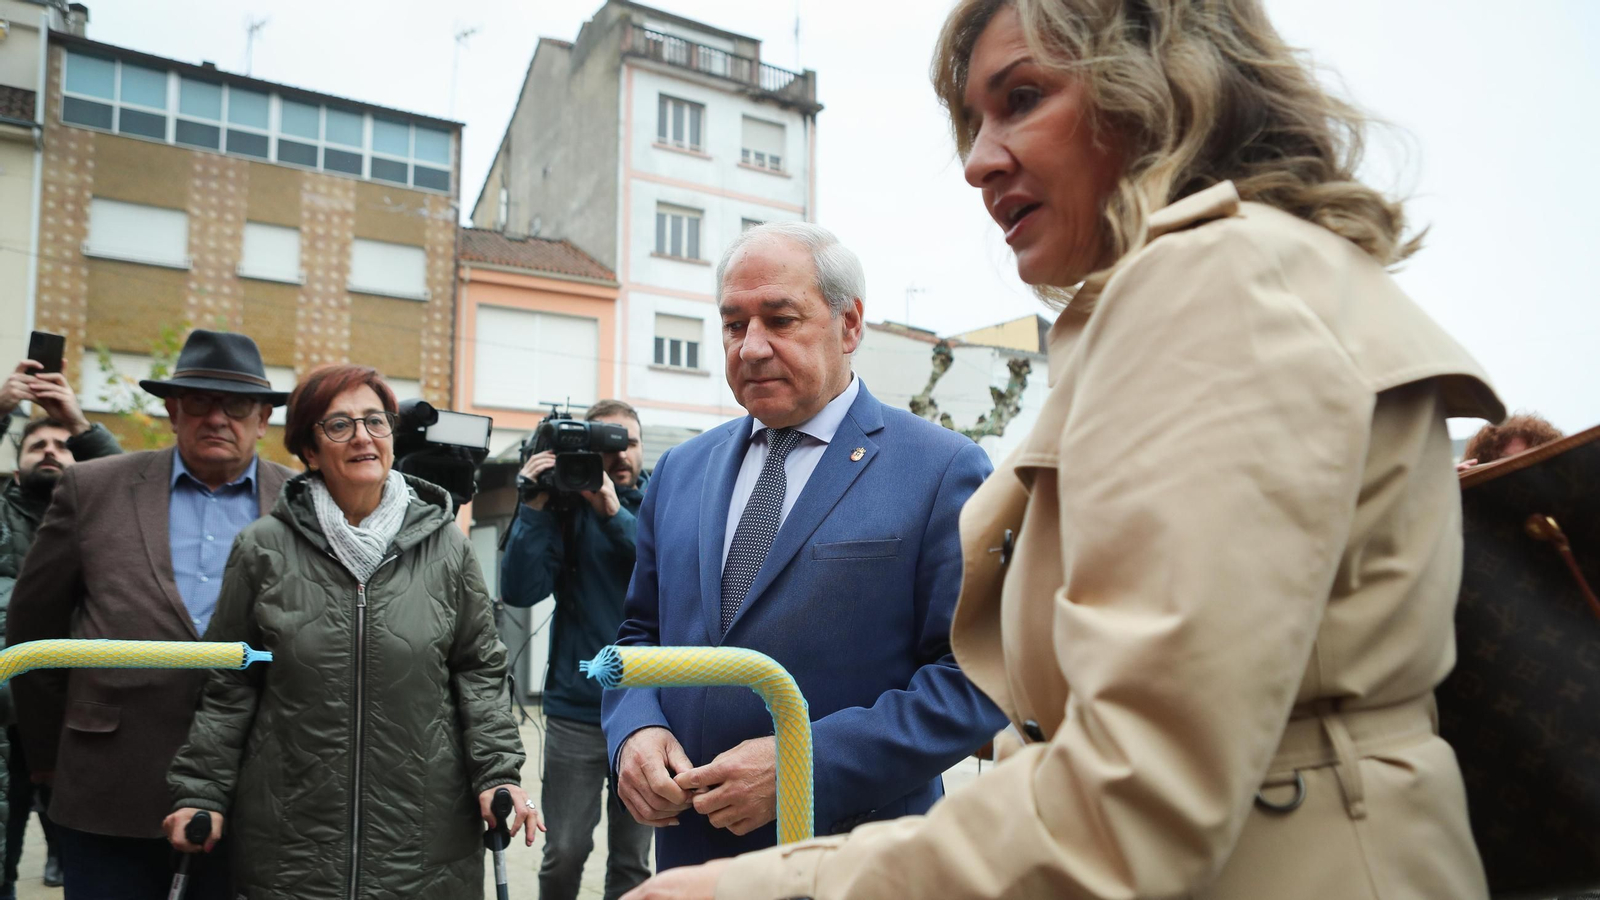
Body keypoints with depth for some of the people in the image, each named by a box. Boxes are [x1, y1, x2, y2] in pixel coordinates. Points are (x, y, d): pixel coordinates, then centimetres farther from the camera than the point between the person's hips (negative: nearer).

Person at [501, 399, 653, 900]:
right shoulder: (566, 506, 1)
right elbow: (521, 590, -8)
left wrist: (614, 512, -21)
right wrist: (534, 506, -16)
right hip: (577, 709, 0)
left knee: (632, 858, 9)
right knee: (565, 852, 4)